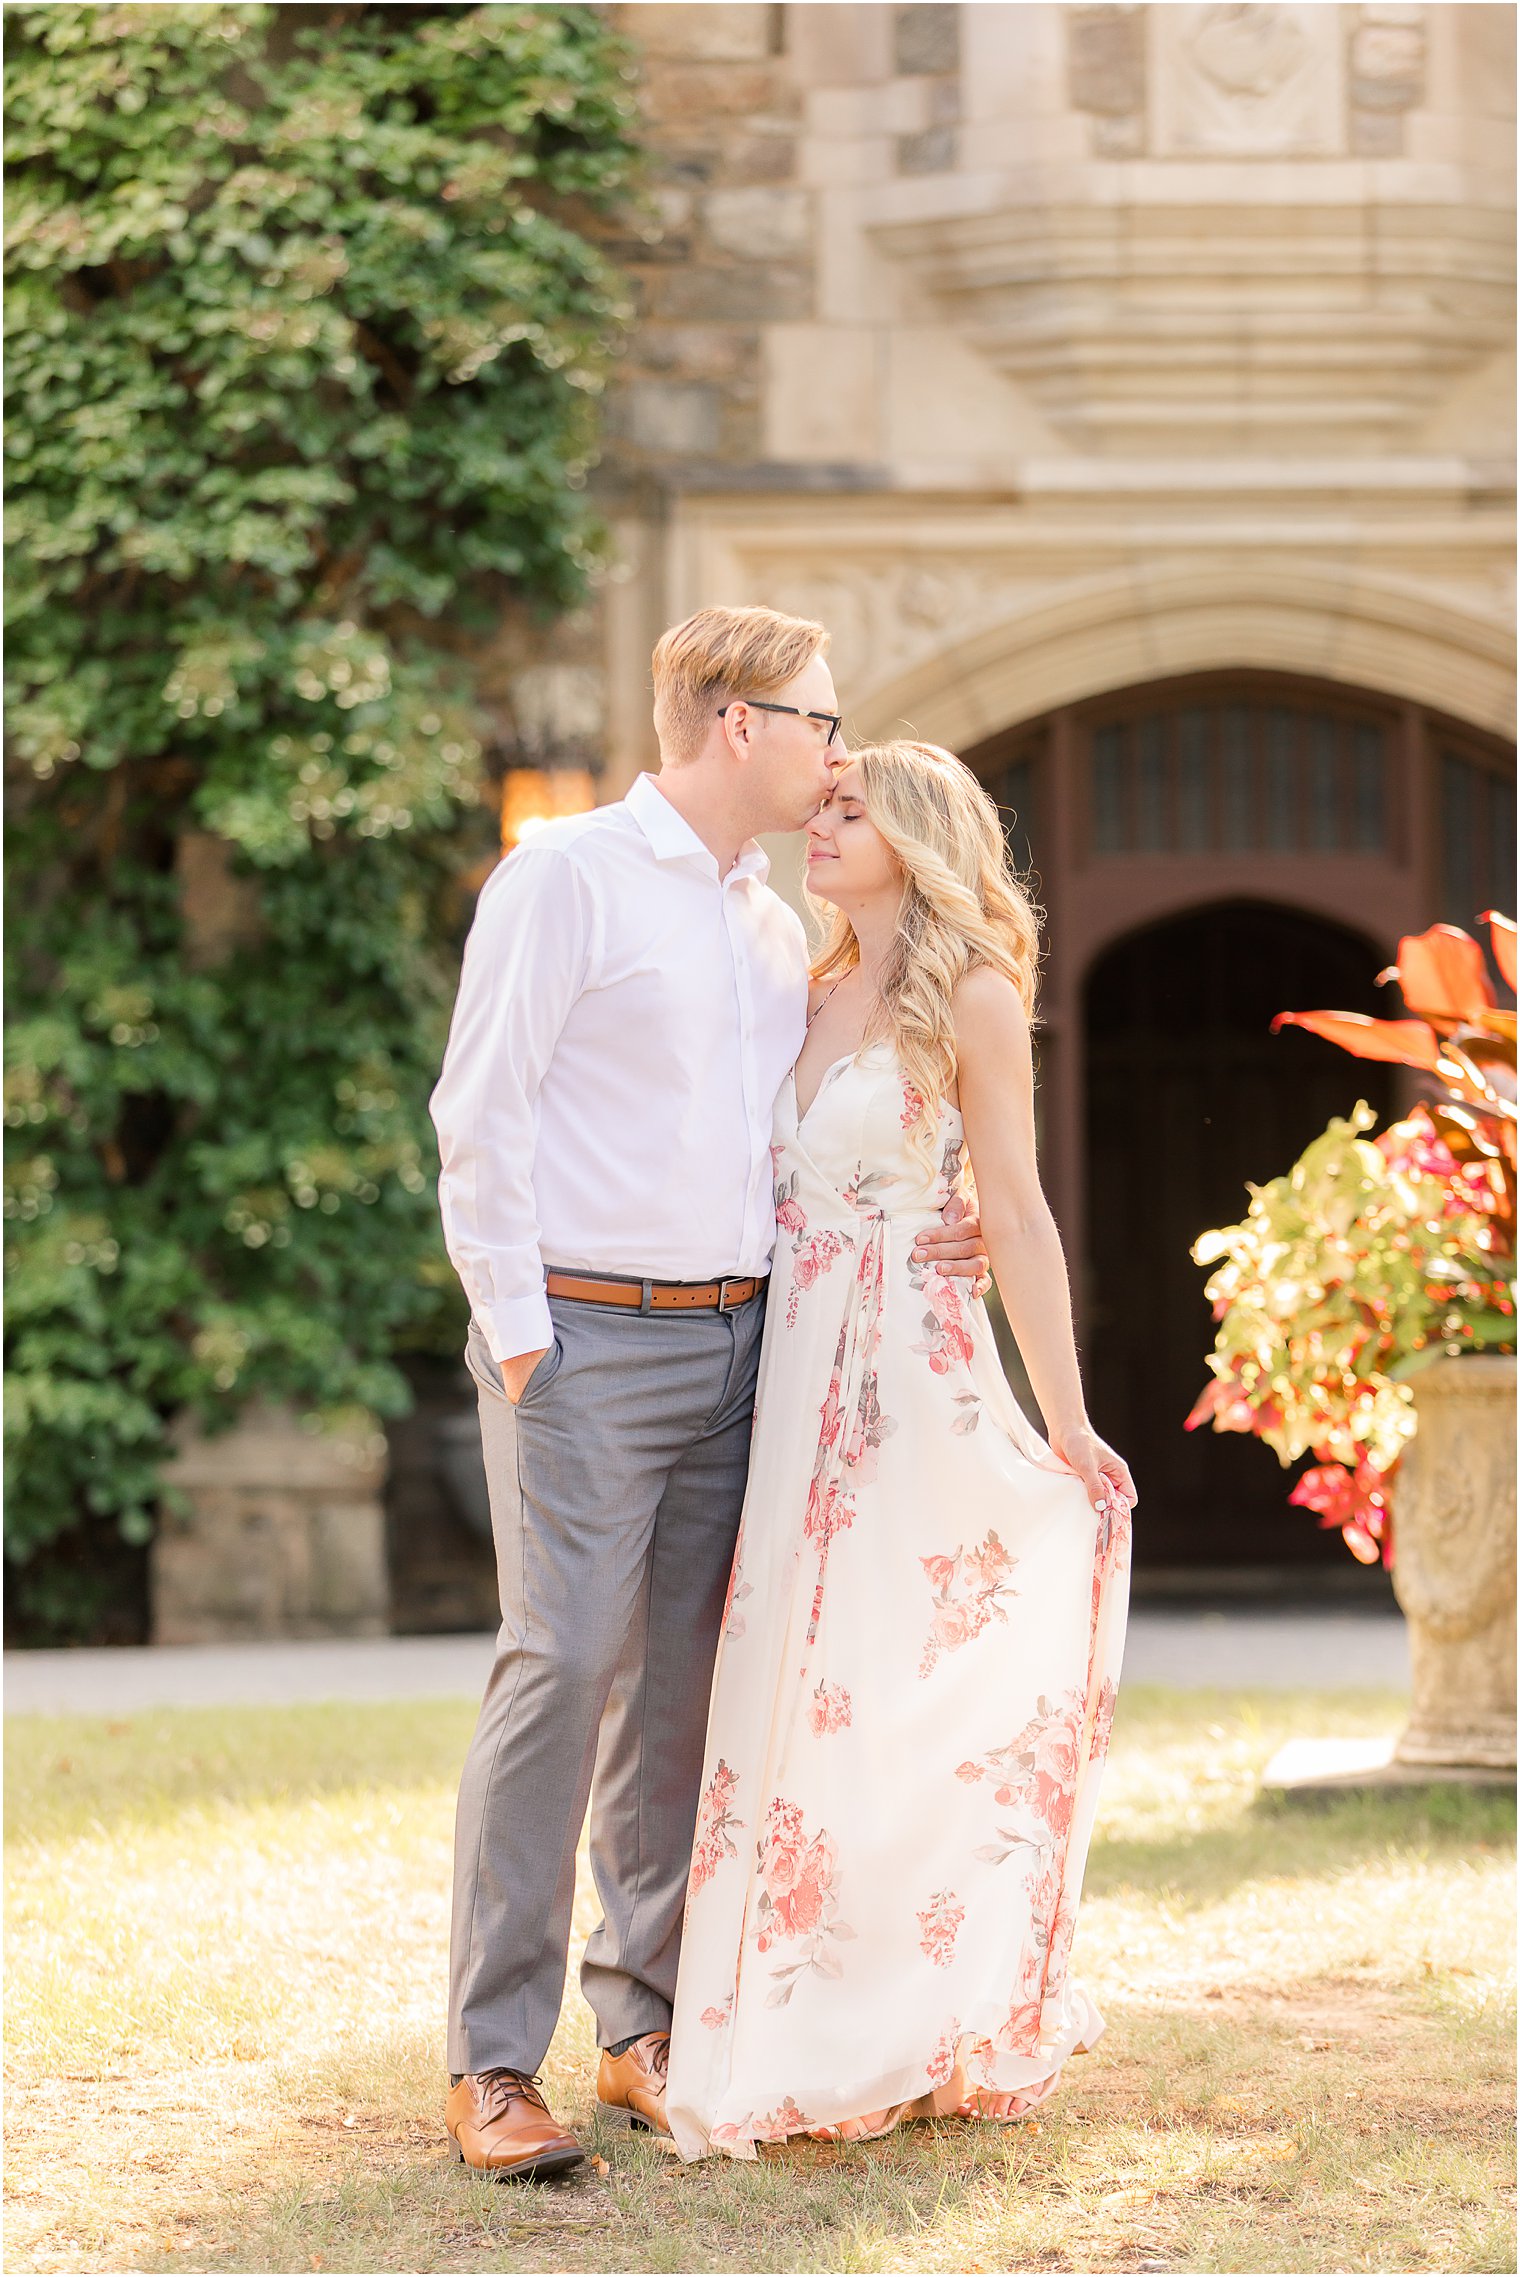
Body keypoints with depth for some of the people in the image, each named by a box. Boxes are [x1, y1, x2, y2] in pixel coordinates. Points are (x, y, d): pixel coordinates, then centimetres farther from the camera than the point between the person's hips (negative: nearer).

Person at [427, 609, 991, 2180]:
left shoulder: (778, 926, 17)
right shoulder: (566, 876, -5)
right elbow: (481, 1112, -8)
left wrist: (927, 1238, 9)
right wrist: (518, 1335, -13)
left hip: (736, 1341, 7)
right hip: (586, 1342, -7)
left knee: (678, 1691, 7)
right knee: (559, 1670, -13)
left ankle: (645, 2026, 14)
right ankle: (493, 2064, -10)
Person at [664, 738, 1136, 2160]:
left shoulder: (973, 1000, -3)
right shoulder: (812, 995, 15)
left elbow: (1014, 1214, -5)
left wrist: (1067, 1425, -5)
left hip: (908, 1372, -6)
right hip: (791, 1363, 6)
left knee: (886, 1691, -5)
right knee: (789, 1684, 5)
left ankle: (916, 2037, 4)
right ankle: (791, 2033, 12)